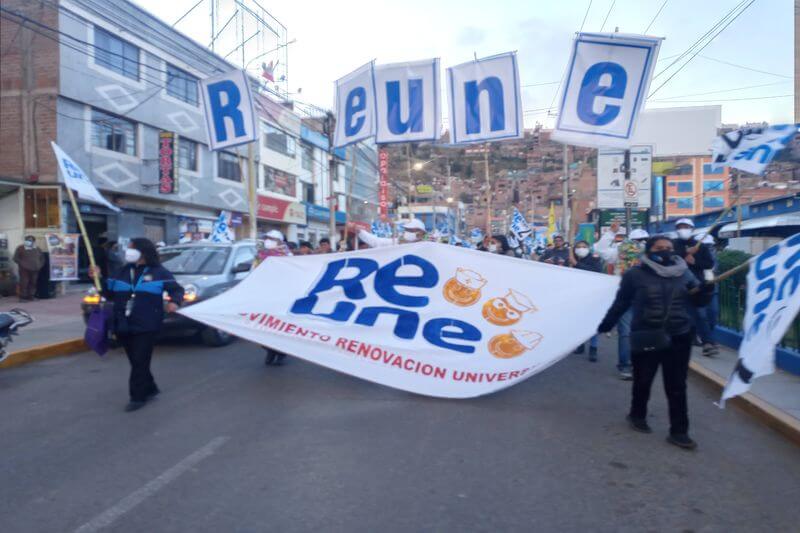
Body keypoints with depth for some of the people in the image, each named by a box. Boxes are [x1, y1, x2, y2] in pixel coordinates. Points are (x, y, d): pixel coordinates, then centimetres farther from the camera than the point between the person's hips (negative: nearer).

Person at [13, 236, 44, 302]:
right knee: (24, 283, -10)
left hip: (34, 269, 4)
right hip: (24, 269, -4)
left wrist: (40, 265, 6)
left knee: (33, 283, 2)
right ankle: (23, 297, -6)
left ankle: (30, 296, 9)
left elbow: (42, 258, 21)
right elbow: (16, 258, 0)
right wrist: (22, 264, -12)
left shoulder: (37, 249, 14)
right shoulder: (20, 248, 2)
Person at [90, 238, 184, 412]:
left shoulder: (159, 272, -1)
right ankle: (150, 389, 26)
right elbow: (109, 294, 16)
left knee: (140, 362, -5)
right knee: (135, 362, 11)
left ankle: (138, 397, 2)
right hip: (123, 326, 6)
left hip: (146, 327, -5)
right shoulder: (122, 272, 14)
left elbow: (177, 289, 2)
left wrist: (174, 301, -18)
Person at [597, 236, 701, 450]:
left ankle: (678, 431, 16)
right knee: (643, 381, 13)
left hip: (679, 337, 3)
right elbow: (621, 303, 1)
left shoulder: (683, 273, 6)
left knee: (677, 386, 7)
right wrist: (605, 325, 5)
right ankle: (637, 415, 38)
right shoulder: (635, 274, -6)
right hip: (646, 338, -3)